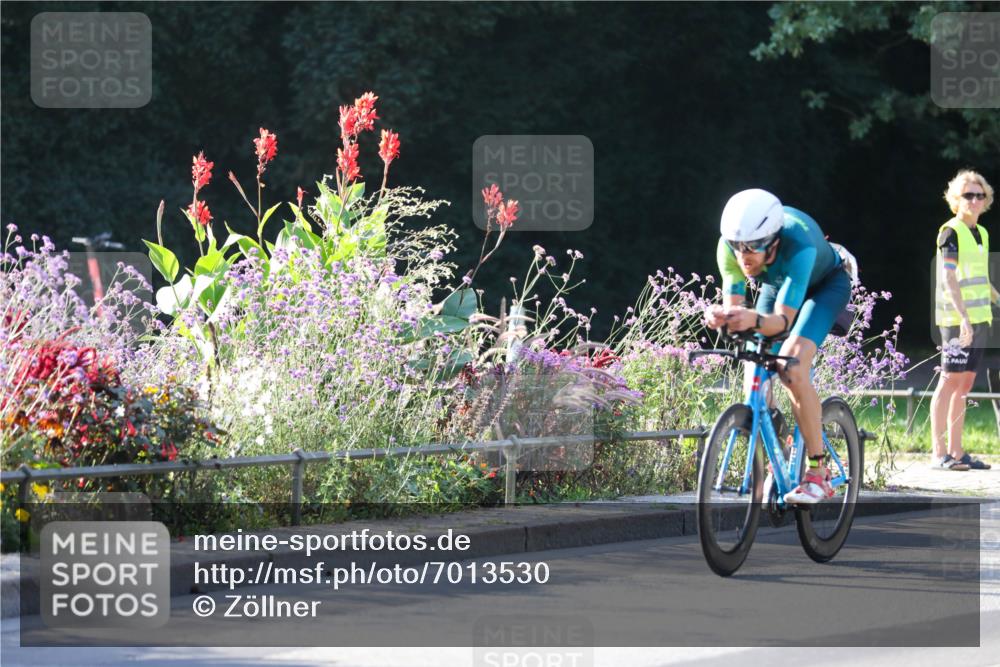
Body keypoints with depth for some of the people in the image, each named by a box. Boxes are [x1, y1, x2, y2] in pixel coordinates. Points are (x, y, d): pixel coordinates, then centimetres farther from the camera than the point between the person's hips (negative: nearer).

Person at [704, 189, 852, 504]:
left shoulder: (798, 244, -43)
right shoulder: (730, 246, -30)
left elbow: (783, 320, -44)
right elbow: (733, 306, -28)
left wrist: (754, 320, -65)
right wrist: (720, 317, -52)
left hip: (825, 285, -6)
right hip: (777, 285, 6)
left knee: (792, 366, -27)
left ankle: (818, 474, -23)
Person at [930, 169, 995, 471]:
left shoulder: (981, 234, 17)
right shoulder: (951, 232, -8)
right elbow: (948, 278, -17)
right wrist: (963, 317, -26)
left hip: (978, 319, 8)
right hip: (956, 319, -8)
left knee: (964, 385, 8)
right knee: (950, 381, -8)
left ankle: (956, 451, 11)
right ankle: (939, 453, -7)